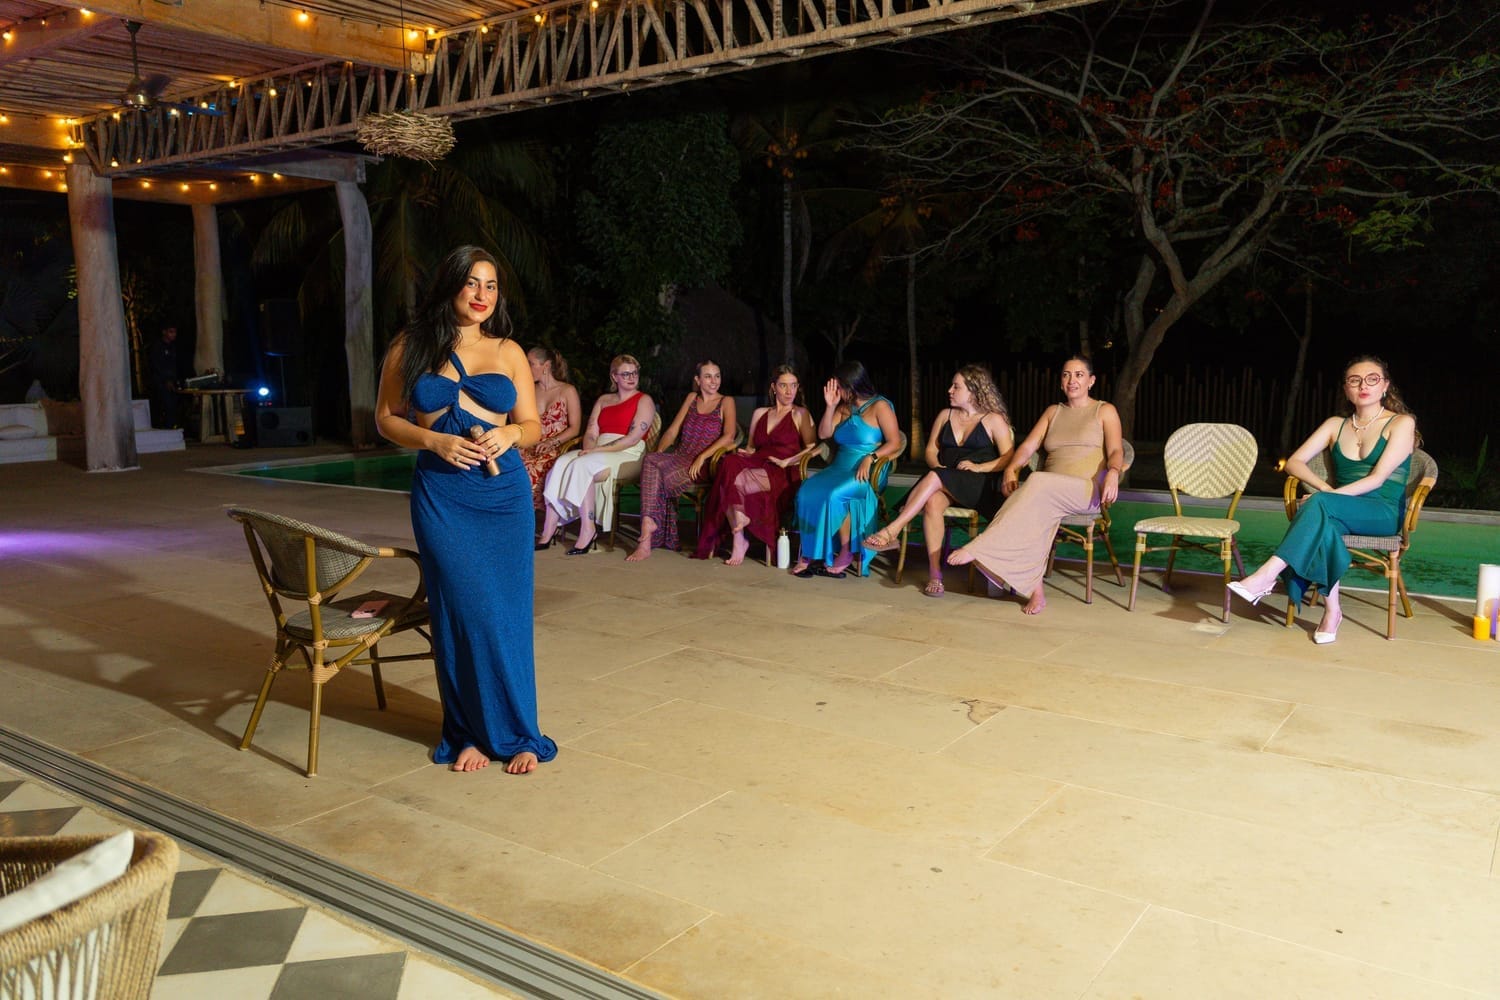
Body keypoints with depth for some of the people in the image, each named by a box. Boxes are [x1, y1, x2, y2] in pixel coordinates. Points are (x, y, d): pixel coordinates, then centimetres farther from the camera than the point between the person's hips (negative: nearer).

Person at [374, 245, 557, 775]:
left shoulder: (508, 351, 8)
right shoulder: (410, 347, 5)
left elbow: (533, 425, 11)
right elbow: (387, 418, 7)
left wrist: (508, 434, -12)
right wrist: (435, 440, -10)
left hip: (504, 491, 1)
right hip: (441, 495, -1)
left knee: (506, 611, 3)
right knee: (458, 610, 1)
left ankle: (516, 733, 17)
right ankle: (469, 731, 18)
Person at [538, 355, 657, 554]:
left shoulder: (644, 401, 3)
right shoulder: (603, 400, 22)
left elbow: (633, 439, -9)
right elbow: (591, 433, 13)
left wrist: (596, 450, -14)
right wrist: (589, 449, -11)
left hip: (628, 456, -6)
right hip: (598, 453, 6)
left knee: (583, 466, -32)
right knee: (562, 463, -22)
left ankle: (588, 531, -29)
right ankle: (548, 533, -26)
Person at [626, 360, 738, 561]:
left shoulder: (726, 402, 7)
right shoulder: (692, 398, 21)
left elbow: (729, 436, -8)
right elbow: (673, 430, 18)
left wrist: (702, 457, -18)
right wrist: (659, 450, 0)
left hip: (705, 464, -4)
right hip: (680, 458, 4)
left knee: (660, 478, -30)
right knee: (650, 460, -29)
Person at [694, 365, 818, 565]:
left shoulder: (800, 414, 11)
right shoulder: (759, 413, 25)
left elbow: (812, 448, 0)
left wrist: (787, 462, -13)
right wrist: (745, 453, 4)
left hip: (783, 474, -5)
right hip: (757, 465, 5)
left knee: (737, 481, -34)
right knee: (729, 463, -32)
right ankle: (738, 541, -30)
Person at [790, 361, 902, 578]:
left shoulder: (880, 406, -2)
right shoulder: (844, 407, 18)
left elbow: (894, 442, -8)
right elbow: (823, 433, 13)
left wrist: (870, 458, -22)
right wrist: (830, 406, 2)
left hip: (864, 473, -6)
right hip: (838, 469, 6)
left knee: (833, 495, -35)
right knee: (806, 492, -24)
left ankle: (846, 552, -19)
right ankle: (808, 553, -24)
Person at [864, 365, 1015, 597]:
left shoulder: (994, 420, 6)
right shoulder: (945, 416, 22)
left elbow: (1009, 458, -2)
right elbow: (931, 450, 20)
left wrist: (979, 467, -16)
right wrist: (937, 465, -3)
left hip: (979, 485, -4)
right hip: (944, 484, 4)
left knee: (935, 479, -34)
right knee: (932, 502, -33)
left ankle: (892, 531, -35)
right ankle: (934, 574, -35)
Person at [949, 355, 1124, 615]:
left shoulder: (1105, 411, 12)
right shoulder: (1053, 411, 24)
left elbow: (1116, 451, -1)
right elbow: (1028, 446, 12)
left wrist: (1112, 473, -25)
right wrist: (1011, 469, -9)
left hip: (1087, 491, -4)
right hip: (1049, 492, 4)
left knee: (1038, 484, -36)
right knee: (1037, 511, -35)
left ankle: (978, 549, -41)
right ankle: (1035, 589, -36)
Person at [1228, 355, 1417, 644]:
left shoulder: (1401, 423, 0)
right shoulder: (1336, 425, 14)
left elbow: (1377, 478, -11)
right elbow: (1294, 462, 7)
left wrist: (1326, 497, -21)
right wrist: (1325, 488, -13)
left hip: (1383, 514, -4)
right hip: (1340, 511, 4)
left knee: (1319, 506, -35)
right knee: (1324, 524, -36)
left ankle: (1267, 576, -42)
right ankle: (1331, 610, -36)